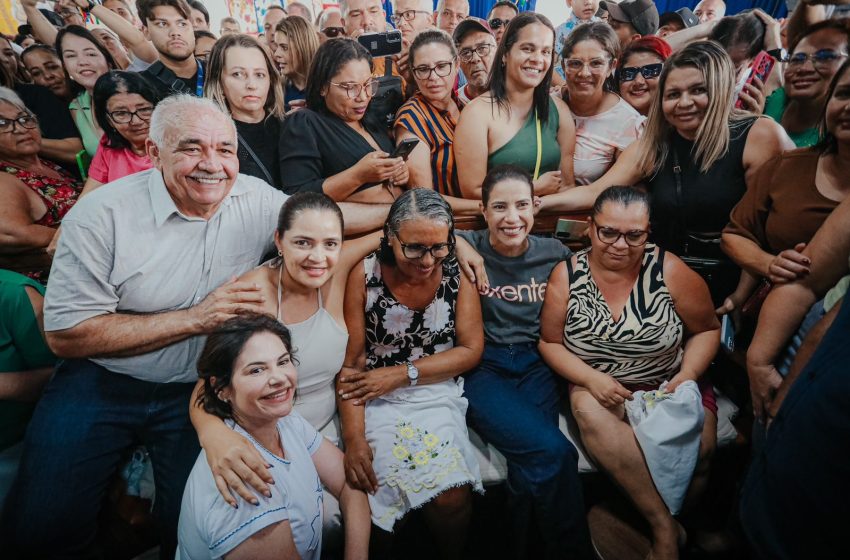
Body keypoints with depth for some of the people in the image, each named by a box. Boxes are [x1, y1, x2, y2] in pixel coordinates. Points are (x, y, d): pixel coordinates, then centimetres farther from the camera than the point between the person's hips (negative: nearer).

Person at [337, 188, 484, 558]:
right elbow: (351, 360, -8)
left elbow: (471, 350, -1)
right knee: (380, 490, -25)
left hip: (437, 392, 1)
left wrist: (402, 374, -10)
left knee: (452, 496, -19)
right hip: (377, 397, -1)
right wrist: (353, 436, -18)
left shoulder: (457, 275, -3)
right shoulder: (365, 275, -9)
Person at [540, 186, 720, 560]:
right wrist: (591, 378, -17)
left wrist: (688, 375, -13)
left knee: (698, 445, -26)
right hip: (599, 388, 0)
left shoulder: (669, 271, -7)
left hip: (669, 387, 1)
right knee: (588, 412, -33)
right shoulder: (567, 276, -5)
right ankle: (664, 524, -18)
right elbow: (549, 342, -2)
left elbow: (706, 330, 5)